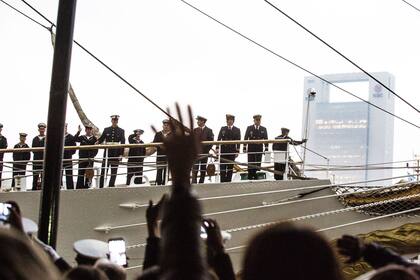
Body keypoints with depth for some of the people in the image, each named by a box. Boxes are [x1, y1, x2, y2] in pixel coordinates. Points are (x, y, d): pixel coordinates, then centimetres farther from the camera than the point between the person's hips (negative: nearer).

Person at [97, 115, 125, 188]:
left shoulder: (121, 131, 5)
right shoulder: (106, 130, 9)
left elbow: (123, 143, 1)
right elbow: (101, 139, 8)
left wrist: (121, 154, -6)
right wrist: (98, 142, -15)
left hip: (116, 153, -1)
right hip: (107, 152, 1)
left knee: (114, 172, 0)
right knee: (103, 171, 0)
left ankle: (111, 186, 3)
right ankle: (100, 186, 2)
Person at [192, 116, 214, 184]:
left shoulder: (209, 130, 1)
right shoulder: (195, 130, 8)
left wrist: (207, 150, -9)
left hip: (204, 153, -1)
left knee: (203, 170, 4)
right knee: (195, 169, -8)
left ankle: (201, 183, 9)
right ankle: (194, 183, -9)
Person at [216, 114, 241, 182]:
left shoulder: (237, 130, 4)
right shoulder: (223, 129, 9)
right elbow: (219, 139, 6)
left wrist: (237, 151, -9)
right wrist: (217, 148, -7)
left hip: (232, 151, -1)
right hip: (223, 151, 1)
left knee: (230, 168, 2)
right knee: (222, 168, -2)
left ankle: (228, 181, 7)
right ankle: (222, 181, 1)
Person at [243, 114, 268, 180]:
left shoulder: (263, 129, 6)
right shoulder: (249, 128, 3)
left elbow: (266, 139, 5)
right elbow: (246, 138, 1)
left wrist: (266, 149, -2)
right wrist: (244, 148, -6)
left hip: (259, 149, 1)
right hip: (251, 149, -1)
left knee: (258, 164, 0)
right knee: (250, 164, 0)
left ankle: (256, 177, 6)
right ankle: (250, 177, 5)